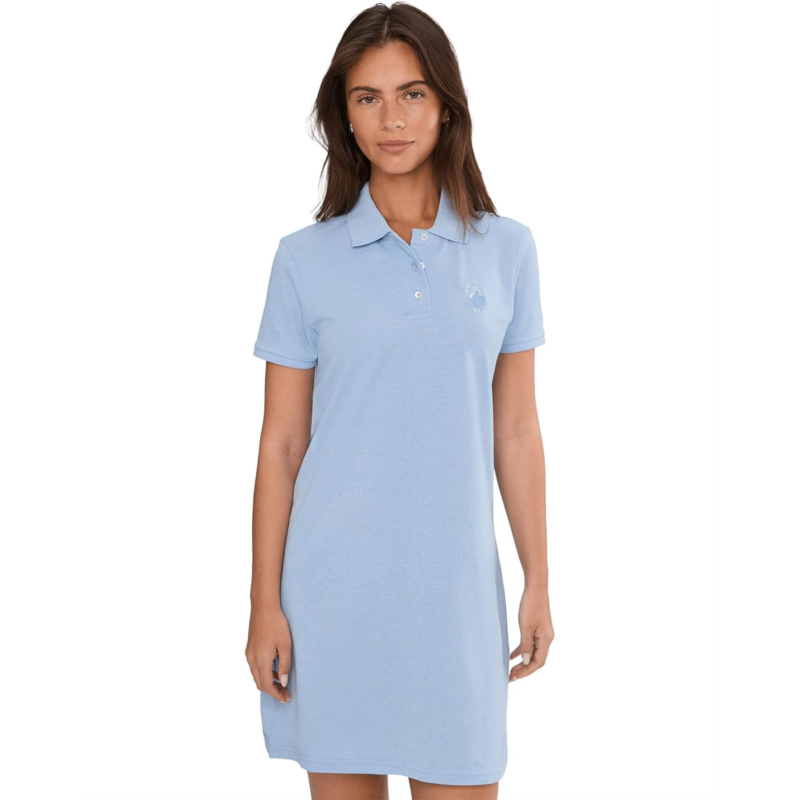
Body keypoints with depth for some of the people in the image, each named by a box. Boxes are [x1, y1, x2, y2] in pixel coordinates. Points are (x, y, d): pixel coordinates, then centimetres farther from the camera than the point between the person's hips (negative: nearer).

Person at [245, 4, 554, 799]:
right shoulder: (305, 259, -1)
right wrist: (264, 603, -2)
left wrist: (539, 583, 6)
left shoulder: (506, 249, 3)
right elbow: (280, 444, 0)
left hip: (455, 583, 1)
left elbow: (516, 431, 6)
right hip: (335, 583, -1)